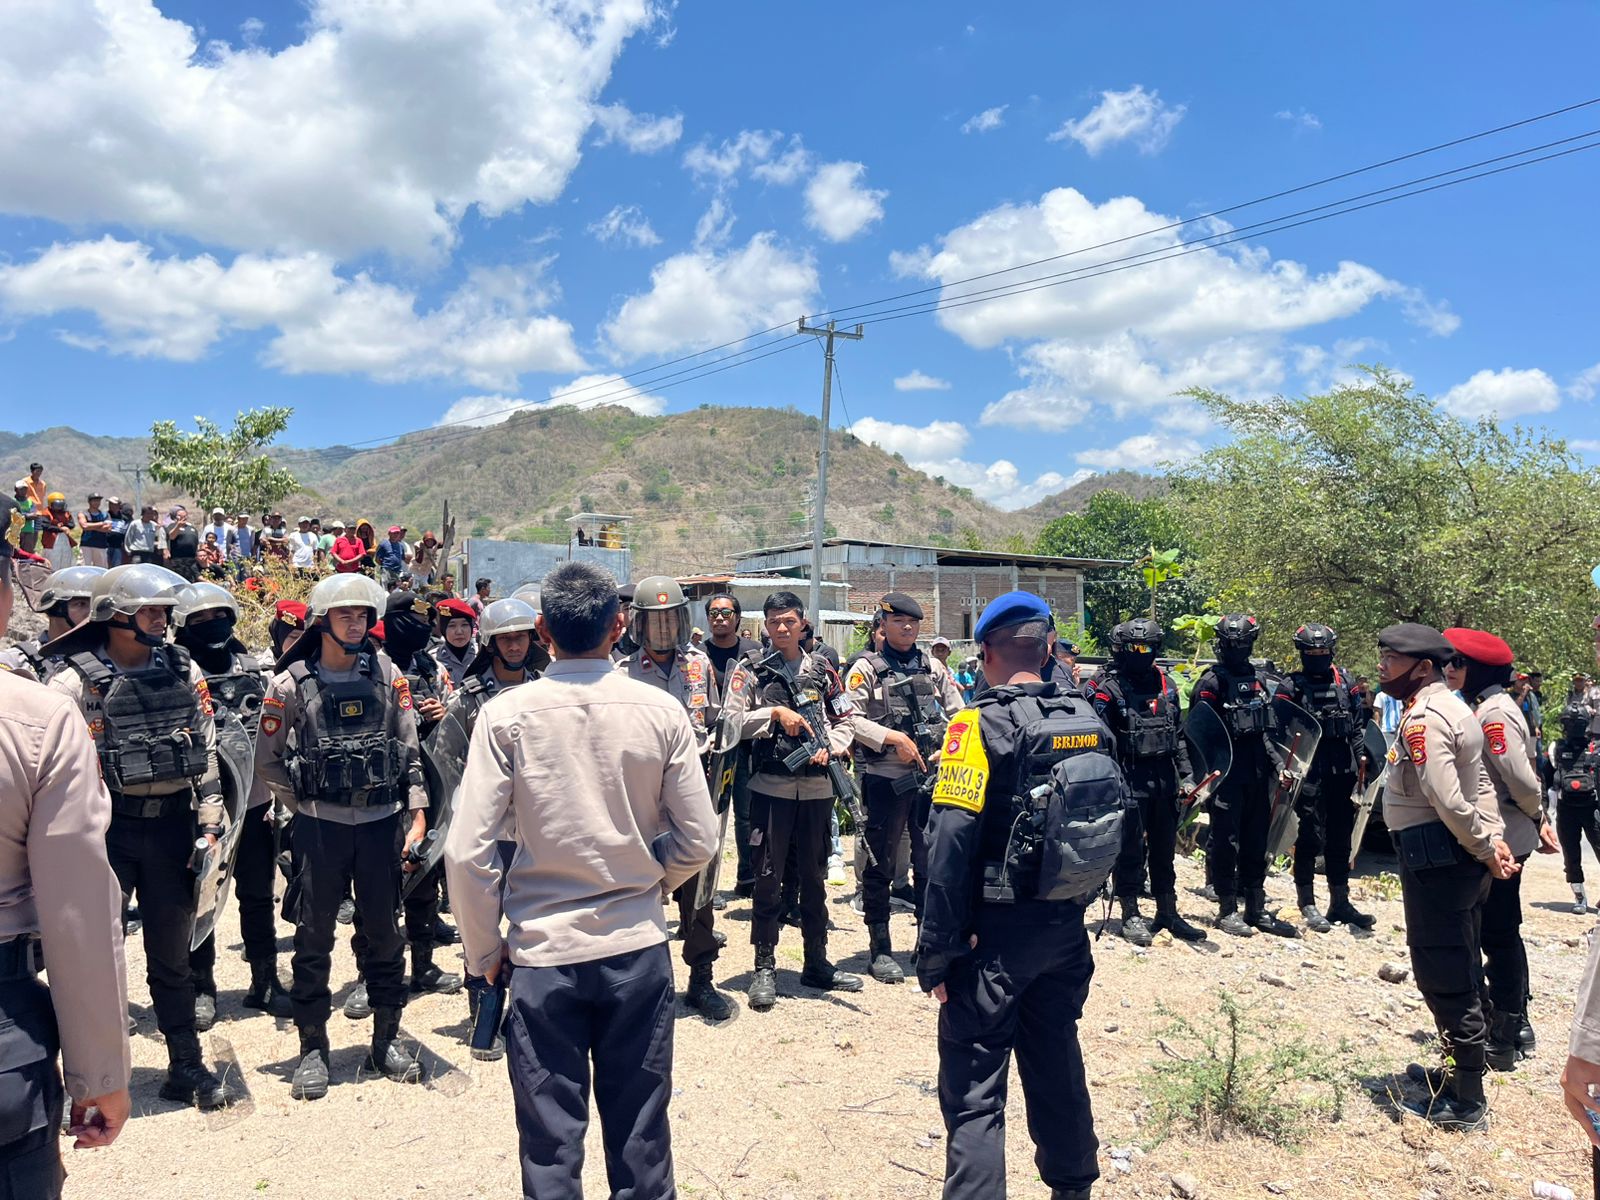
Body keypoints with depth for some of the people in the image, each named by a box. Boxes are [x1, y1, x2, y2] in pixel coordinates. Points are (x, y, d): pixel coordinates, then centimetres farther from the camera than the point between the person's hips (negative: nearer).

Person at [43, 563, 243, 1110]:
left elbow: (207, 750, 7)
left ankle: (187, 1069, 26)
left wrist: (210, 826, 3)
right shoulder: (76, 681, -7)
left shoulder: (185, 671, 4)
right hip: (107, 827, -3)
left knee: (171, 956, 15)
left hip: (172, 824, 3)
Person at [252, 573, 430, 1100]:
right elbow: (268, 762, 5)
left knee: (384, 932, 10)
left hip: (382, 820, 2)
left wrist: (417, 813, 0)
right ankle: (313, 1047, 21)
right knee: (314, 936, 7)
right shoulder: (291, 682, -3)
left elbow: (409, 749, 4)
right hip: (320, 825, -1)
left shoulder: (387, 674, 2)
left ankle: (386, 1040, 24)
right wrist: (305, 806, 2)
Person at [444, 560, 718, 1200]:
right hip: (637, 949, 1)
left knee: (550, 1144, 14)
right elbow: (698, 842, -3)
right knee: (640, 1136, 17)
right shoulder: (661, 710, -8)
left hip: (541, 953, -1)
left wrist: (485, 952, 3)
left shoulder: (506, 714, -10)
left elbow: (467, 853, -11)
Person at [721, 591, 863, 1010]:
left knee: (814, 877, 13)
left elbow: (846, 720, 11)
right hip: (771, 786, -3)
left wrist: (830, 748, -6)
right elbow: (731, 721, -6)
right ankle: (764, 969, 15)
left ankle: (817, 964, 26)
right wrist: (774, 713, -16)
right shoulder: (751, 668, 1)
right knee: (768, 878, 3)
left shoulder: (822, 669, 8)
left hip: (817, 786, 3)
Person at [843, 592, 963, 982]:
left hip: (931, 775, 4)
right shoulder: (866, 668, -3)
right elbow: (850, 718, -11)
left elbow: (958, 714, 12)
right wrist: (893, 738, -18)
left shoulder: (934, 667, 10)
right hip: (885, 777, -4)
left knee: (931, 861, 12)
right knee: (881, 863, 6)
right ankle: (879, 948, 16)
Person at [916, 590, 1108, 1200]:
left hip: (998, 929, -6)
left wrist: (937, 950, -17)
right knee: (1057, 1064, 23)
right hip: (1067, 924, 7)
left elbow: (952, 842, -22)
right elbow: (1113, 812, 7)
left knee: (973, 1091, 3)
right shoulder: (1087, 718, 2)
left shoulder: (981, 724, -17)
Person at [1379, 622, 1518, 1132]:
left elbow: (1449, 801, -25)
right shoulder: (1452, 708, 13)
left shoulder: (1422, 719, -19)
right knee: (1459, 973, 20)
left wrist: (1484, 848, -13)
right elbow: (1480, 784, 13)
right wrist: (1493, 839, 4)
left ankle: (1466, 1104, 9)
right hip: (1459, 858, 10)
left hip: (1435, 859, -10)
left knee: (1444, 976, -1)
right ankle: (1461, 1071, 35)